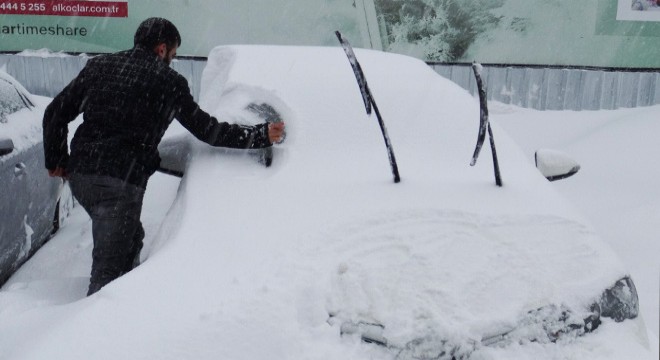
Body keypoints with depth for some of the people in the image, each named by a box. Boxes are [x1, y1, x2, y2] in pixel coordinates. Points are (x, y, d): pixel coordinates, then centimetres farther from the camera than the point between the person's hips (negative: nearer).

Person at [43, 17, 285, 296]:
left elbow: (56, 113, 12)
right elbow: (207, 130, 5)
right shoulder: (169, 82, 2)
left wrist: (56, 160, 22)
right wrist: (262, 135, 13)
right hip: (121, 181, -6)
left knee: (131, 239, 25)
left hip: (79, 174, 7)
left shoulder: (99, 65, 14)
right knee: (110, 265, -3)